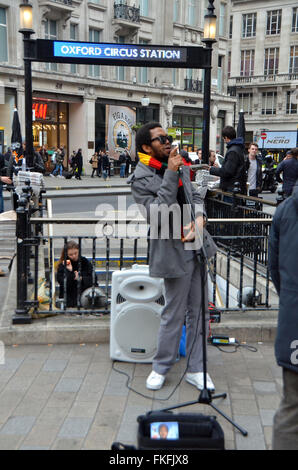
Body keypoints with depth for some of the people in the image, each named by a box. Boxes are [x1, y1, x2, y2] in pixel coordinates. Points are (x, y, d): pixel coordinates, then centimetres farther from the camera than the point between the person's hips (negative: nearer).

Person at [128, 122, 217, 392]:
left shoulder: (180, 166, 10)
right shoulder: (141, 179, -12)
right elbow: (157, 214, -24)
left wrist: (200, 218, -5)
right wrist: (170, 175, -24)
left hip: (195, 245, 7)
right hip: (174, 250, -7)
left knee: (198, 310, 12)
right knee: (174, 314, 4)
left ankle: (195, 369, 26)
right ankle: (161, 367, 25)